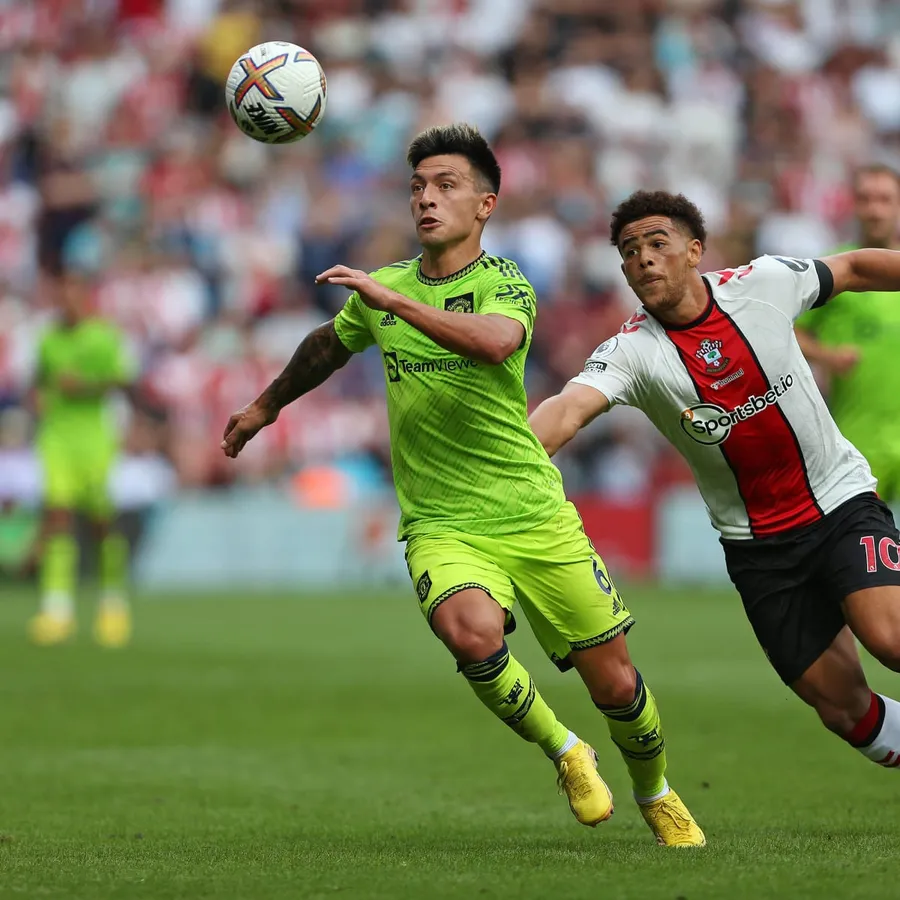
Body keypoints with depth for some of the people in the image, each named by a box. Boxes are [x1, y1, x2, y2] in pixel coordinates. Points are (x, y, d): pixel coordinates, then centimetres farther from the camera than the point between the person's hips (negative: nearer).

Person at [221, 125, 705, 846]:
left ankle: (656, 796, 33)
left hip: (536, 515, -2)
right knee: (471, 632, -31)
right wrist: (267, 404, 42)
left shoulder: (506, 286, -7)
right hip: (441, 523, 2)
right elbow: (330, 345, 30)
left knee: (614, 682, 1)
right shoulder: (381, 288, 7)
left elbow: (495, 341, -33)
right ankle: (564, 754, -4)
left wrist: (396, 300, -34)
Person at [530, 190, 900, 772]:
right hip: (757, 544, 1)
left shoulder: (763, 283, -8)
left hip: (842, 500, -1)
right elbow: (569, 408, -29)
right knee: (842, 707, 0)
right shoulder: (632, 351, -12)